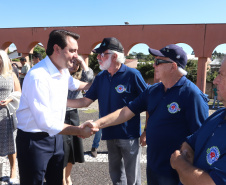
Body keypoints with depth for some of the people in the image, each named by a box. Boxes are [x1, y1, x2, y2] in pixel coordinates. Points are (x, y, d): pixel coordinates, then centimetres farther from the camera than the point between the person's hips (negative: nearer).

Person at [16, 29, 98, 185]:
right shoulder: (38, 77, -26)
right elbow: (46, 122, -27)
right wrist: (80, 131, -21)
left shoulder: (63, 71, 2)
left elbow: (73, 83, 29)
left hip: (56, 136, 8)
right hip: (35, 140, -8)